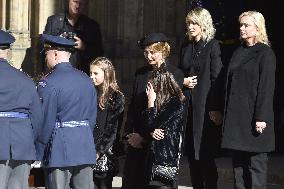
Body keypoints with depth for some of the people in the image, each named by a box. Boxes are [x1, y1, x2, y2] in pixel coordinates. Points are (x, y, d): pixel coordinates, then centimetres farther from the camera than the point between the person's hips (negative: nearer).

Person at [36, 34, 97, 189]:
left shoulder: (49, 83, -10)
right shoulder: (86, 80, 11)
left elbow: (46, 120, -11)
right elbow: (92, 116, 14)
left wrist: (39, 152, -2)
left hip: (59, 151, -6)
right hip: (86, 147, 6)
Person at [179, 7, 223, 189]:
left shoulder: (213, 46, -4)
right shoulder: (186, 49, 16)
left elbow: (216, 79, -10)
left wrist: (216, 108, -16)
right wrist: (183, 81, 0)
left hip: (206, 106, -6)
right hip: (187, 105, 6)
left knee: (205, 155, -6)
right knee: (191, 154, 6)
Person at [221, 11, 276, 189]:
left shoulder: (266, 54, -5)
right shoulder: (238, 53, 15)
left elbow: (267, 87, -11)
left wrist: (261, 118, -17)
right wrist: (227, 114, 12)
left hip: (254, 118, -7)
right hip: (236, 117, 7)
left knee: (256, 163, -3)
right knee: (238, 162, 7)